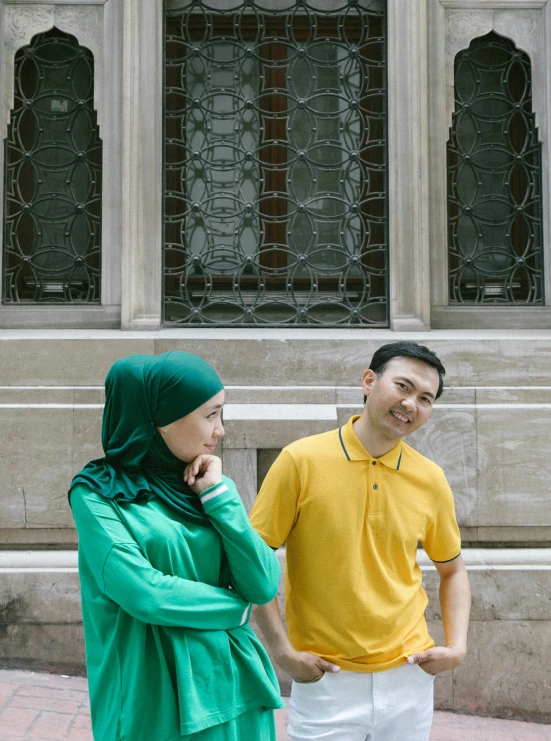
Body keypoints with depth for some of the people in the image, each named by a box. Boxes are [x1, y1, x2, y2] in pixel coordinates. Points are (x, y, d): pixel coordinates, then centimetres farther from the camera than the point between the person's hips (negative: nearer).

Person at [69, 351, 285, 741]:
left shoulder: (210, 484, 5)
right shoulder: (98, 494, -8)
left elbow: (264, 585, -3)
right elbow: (144, 594, -19)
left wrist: (219, 496, -9)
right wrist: (237, 607, -7)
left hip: (231, 686, 5)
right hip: (155, 698, -5)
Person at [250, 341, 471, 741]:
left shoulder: (431, 479, 0)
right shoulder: (302, 461, -10)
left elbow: (452, 569, 13)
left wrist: (457, 646, 0)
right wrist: (283, 650, -10)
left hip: (408, 676, 3)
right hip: (325, 680, -3)